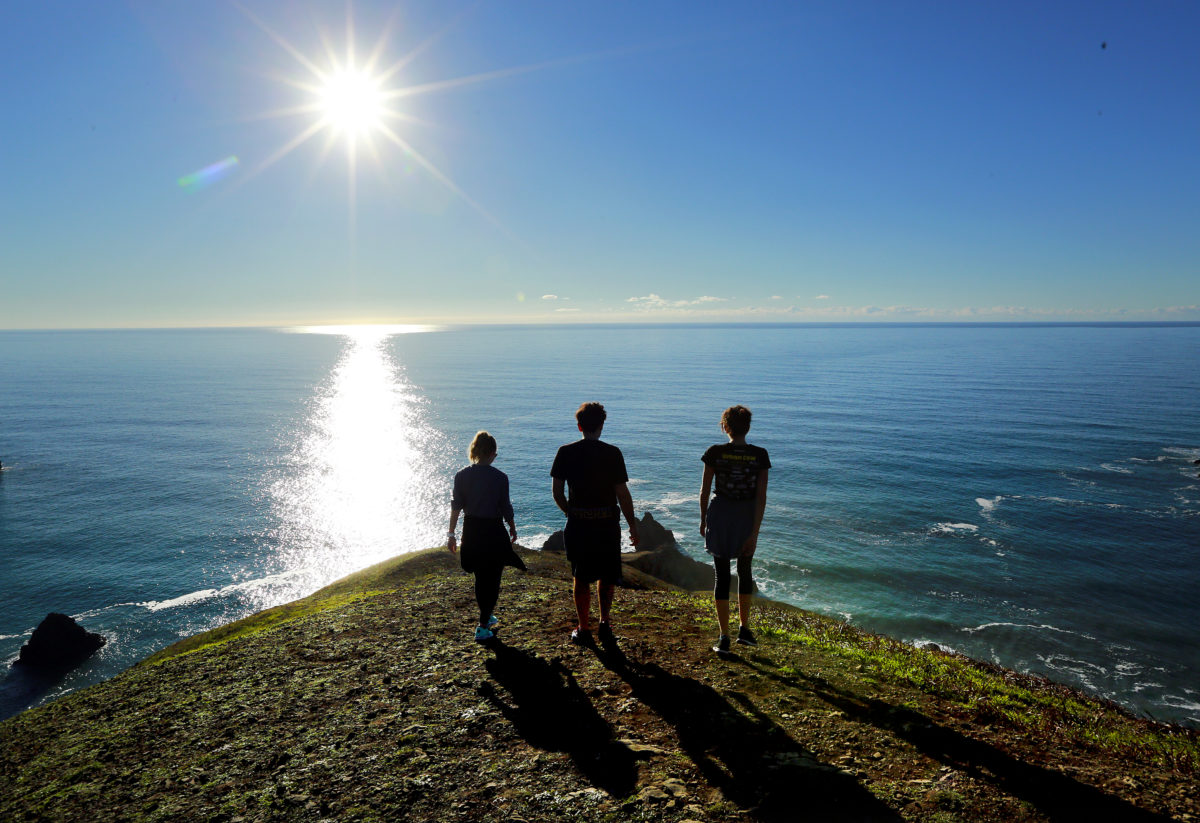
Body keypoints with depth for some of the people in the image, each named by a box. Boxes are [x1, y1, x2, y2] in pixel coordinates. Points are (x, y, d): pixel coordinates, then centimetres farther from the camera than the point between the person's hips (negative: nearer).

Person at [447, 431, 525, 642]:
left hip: (471, 531, 4)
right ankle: (483, 627, 4)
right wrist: (513, 528, 10)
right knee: (492, 578, 6)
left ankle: (486, 617, 37)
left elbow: (456, 506, -2)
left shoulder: (461, 476, -4)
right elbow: (505, 508, -6)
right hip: (493, 531, -4)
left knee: (481, 577, 20)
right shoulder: (500, 477, -12)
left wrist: (451, 534, 5)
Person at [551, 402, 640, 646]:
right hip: (607, 524, -1)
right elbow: (623, 493, -6)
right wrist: (632, 525, 3)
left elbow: (557, 493, 1)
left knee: (580, 577, 13)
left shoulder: (566, 452, -2)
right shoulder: (612, 453, -7)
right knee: (607, 575, 17)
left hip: (577, 524, 1)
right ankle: (605, 624, 10)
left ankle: (583, 629, 18)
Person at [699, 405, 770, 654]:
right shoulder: (759, 455, -7)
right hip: (747, 518, 1)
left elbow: (704, 491, -4)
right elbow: (761, 497, -9)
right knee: (745, 571, 22)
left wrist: (703, 521, 10)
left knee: (722, 576, 7)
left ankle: (724, 638, 8)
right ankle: (744, 629, 27)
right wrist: (755, 532, -7)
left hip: (719, 516, -1)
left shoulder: (715, 452, -9)